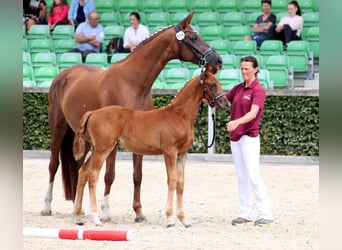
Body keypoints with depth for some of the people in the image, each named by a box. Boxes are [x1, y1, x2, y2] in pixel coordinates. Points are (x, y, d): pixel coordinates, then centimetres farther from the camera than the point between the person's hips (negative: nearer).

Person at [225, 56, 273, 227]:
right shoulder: (238, 88, 12)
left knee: (253, 176, -11)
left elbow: (253, 113, -23)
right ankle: (245, 214, 13)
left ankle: (266, 214, -9)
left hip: (249, 137, -8)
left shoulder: (258, 90, -10)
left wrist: (237, 122, -39)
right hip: (235, 137, 8)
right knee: (241, 177, 9)